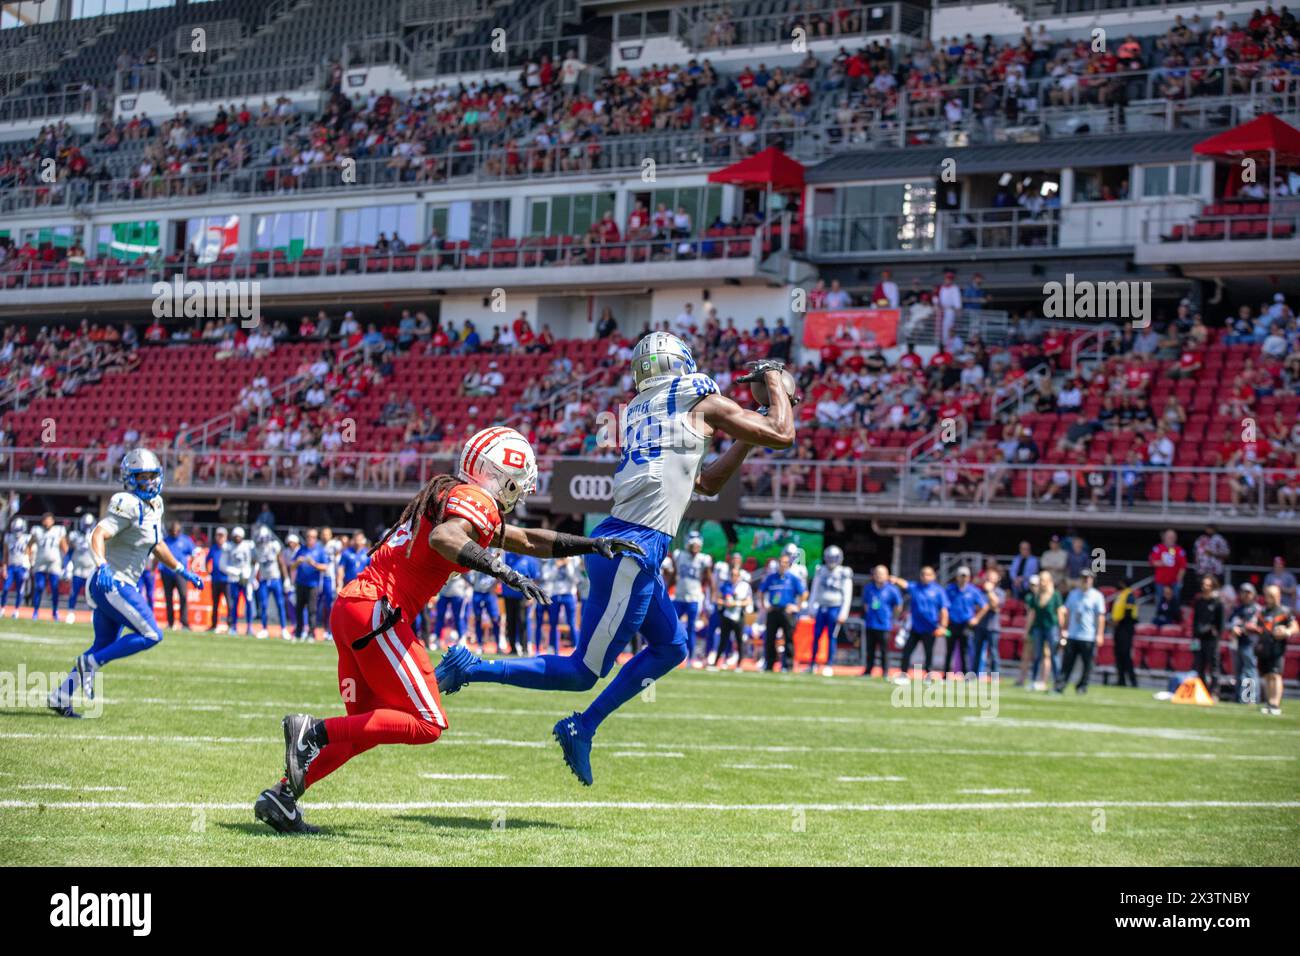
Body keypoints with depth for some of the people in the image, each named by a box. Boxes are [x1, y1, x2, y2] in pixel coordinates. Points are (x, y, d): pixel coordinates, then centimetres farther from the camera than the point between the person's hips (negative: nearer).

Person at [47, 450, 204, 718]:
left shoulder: (154, 505, 13)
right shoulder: (128, 505, -16)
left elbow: (157, 545, 28)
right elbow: (98, 534, -27)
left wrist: (182, 570, 31)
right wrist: (102, 564, -43)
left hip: (119, 585, 10)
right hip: (113, 583, -10)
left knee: (104, 646, 14)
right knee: (150, 635, -12)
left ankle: (60, 696, 17)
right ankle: (90, 662, -6)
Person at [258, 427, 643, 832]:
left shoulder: (453, 498, 25)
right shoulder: (476, 501, -5)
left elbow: (530, 541, 34)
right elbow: (443, 538, -28)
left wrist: (594, 544, 34)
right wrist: (505, 573, -32)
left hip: (349, 606, 10)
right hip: (376, 612, -10)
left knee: (365, 729, 16)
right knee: (426, 724, -7)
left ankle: (281, 796, 10)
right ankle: (314, 730, -13)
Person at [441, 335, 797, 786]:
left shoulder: (639, 412, 20)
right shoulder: (701, 402, -3)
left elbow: (706, 482, 28)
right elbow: (781, 435, 4)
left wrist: (744, 439, 26)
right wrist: (775, 381, 19)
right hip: (633, 550, -9)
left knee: (670, 648, 22)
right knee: (583, 671, -1)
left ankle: (582, 729, 20)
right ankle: (473, 668, -2)